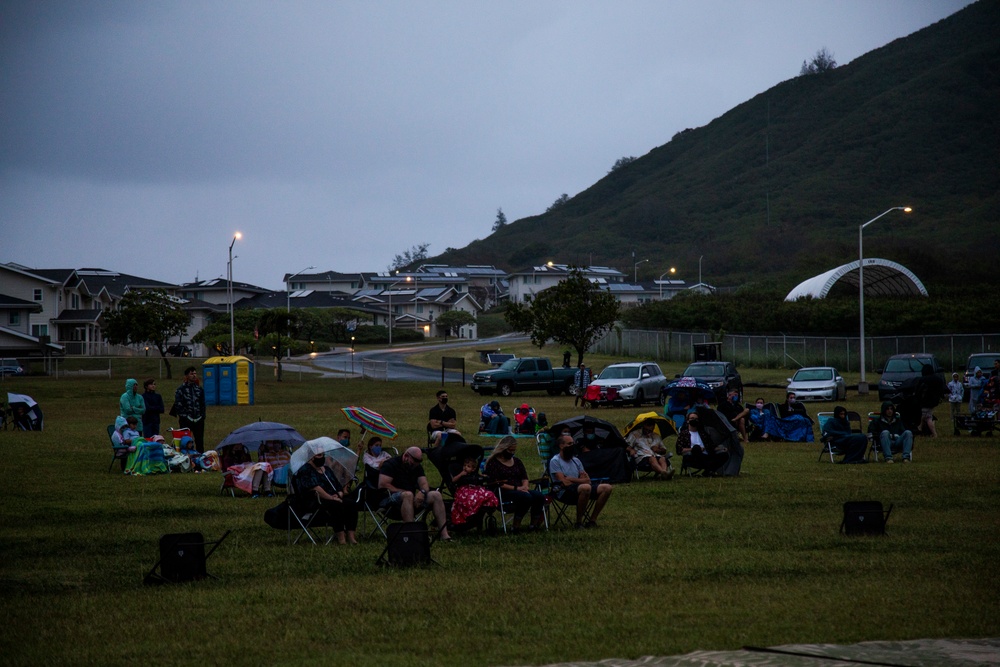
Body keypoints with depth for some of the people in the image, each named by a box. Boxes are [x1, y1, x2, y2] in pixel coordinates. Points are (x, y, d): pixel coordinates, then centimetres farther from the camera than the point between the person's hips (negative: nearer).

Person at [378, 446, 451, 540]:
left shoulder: (417, 467, 17)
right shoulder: (391, 464, -6)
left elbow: (424, 484, 8)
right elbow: (382, 485, -17)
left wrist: (422, 492, -18)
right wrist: (404, 492, -18)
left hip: (412, 500, 7)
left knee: (436, 495, -11)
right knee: (408, 495, -39)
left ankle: (443, 532, -22)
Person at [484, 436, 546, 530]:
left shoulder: (517, 461, 22)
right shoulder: (493, 463, -1)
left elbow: (525, 477, 18)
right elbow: (496, 483, -11)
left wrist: (524, 486, -8)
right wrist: (515, 488, -17)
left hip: (519, 489, 7)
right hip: (502, 492, -7)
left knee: (540, 496, -22)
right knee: (526, 497, -35)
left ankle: (534, 523, -19)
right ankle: (516, 525, -29)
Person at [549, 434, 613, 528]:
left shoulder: (576, 460, 23)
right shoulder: (555, 461, -1)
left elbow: (587, 479, 12)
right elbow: (564, 482, -13)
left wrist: (571, 479, -7)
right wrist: (580, 481, -5)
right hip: (564, 492, -8)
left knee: (607, 488, -11)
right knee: (585, 487, -39)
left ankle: (592, 520, -9)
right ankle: (579, 522, -26)